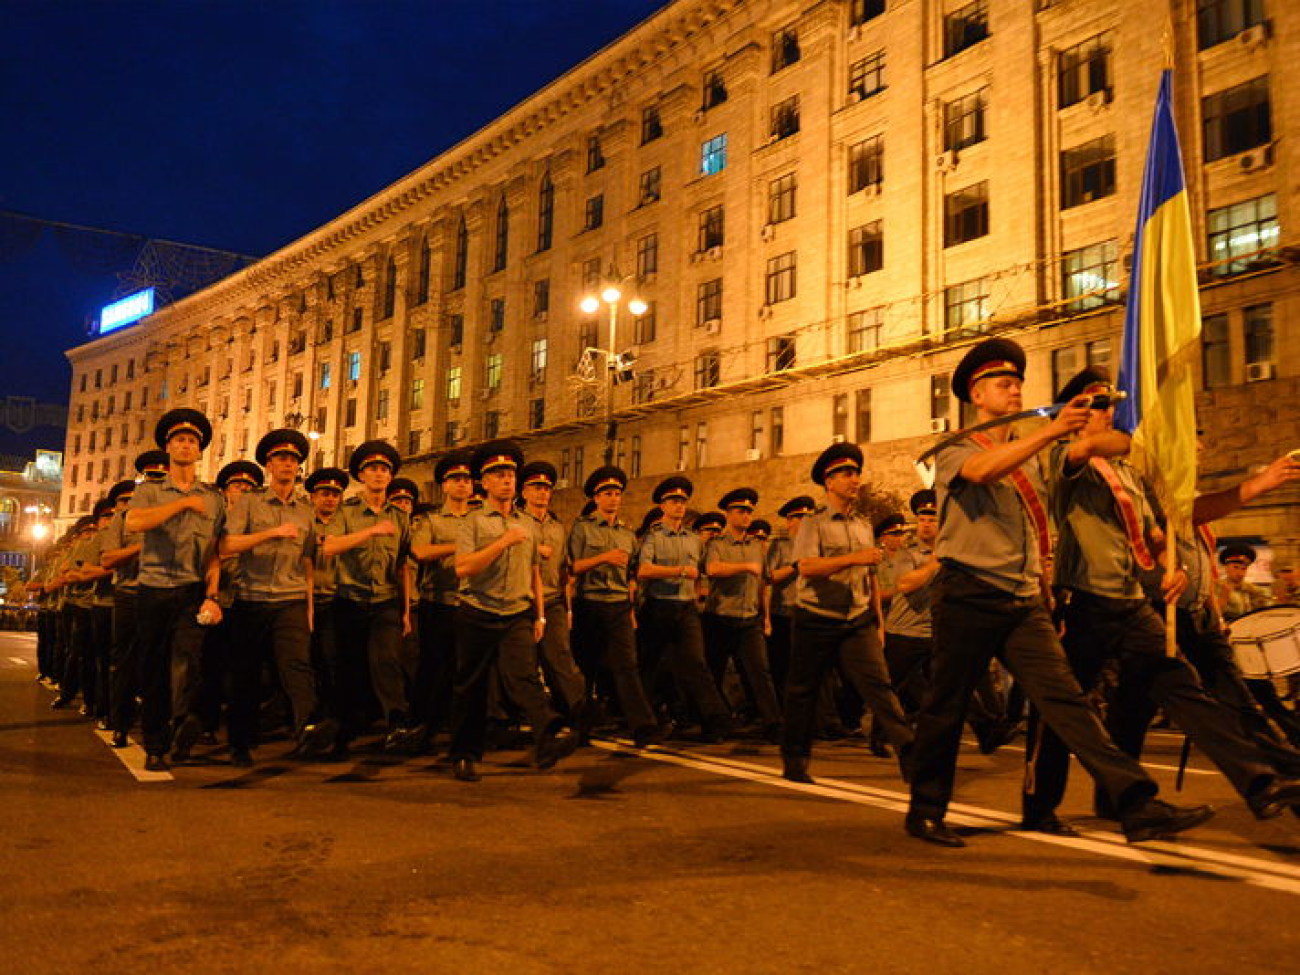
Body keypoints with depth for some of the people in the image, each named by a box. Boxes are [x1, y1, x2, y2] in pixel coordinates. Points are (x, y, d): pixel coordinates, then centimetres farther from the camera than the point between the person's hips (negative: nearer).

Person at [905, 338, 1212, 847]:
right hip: (969, 594, -5)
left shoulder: (1029, 457, 20)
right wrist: (1051, 431, -33)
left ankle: (1137, 804, -10)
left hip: (1025, 600, 5)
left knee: (1064, 698, -5)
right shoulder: (955, 450, 1)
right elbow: (983, 470, -24)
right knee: (946, 705, 2)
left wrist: (1043, 586, 18)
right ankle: (924, 810, 15)